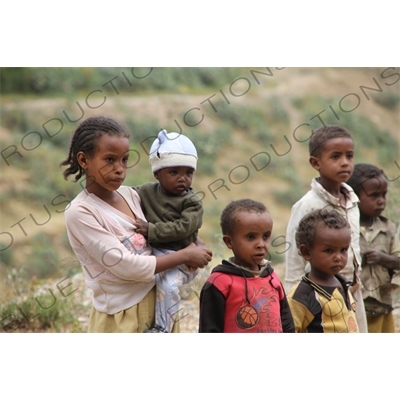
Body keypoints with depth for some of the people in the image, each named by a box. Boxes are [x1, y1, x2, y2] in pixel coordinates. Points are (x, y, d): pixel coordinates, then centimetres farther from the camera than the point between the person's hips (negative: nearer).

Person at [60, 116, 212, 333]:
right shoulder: (80, 213, -15)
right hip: (121, 316, -7)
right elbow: (126, 266, -20)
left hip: (159, 300, 7)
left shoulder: (130, 195, 4)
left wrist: (192, 245, -3)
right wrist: (185, 255, -12)